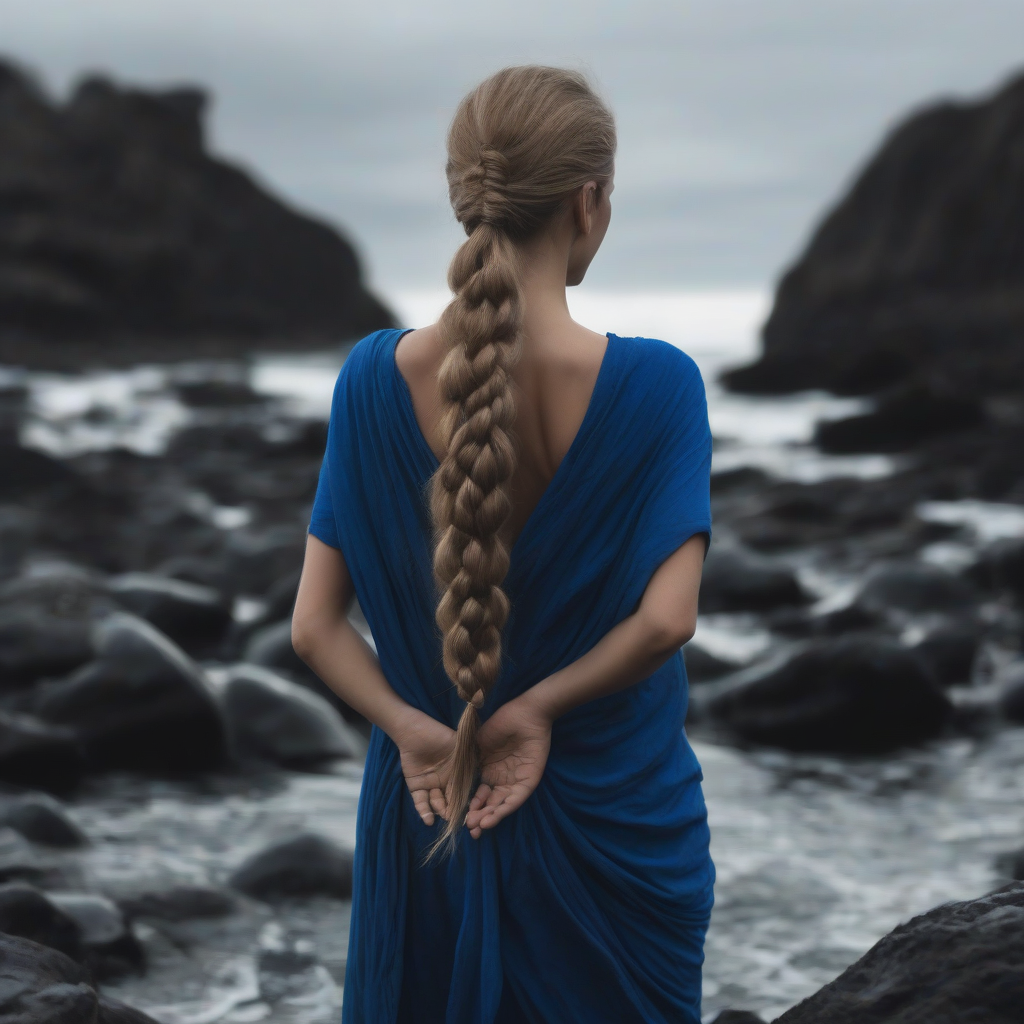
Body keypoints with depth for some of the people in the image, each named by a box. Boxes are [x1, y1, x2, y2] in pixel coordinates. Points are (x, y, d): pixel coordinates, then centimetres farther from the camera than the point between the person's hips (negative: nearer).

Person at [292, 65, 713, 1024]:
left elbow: (315, 625, -9)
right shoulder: (653, 385, -17)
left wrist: (412, 726, -12)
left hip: (424, 804, 3)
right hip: (607, 818, -2)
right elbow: (667, 618, -22)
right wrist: (538, 709, -13)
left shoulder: (377, 377, -8)